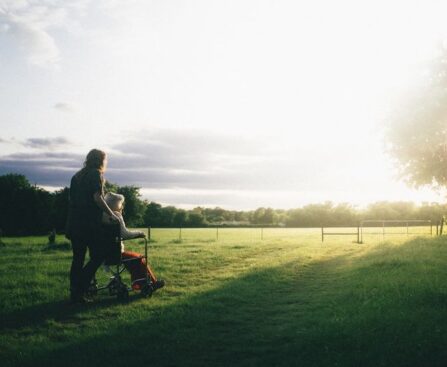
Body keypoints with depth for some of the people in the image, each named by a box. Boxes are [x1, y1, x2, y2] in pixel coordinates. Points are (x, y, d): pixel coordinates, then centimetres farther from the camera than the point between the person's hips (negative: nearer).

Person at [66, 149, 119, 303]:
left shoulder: (77, 176, 18)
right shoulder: (96, 174, -4)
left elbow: (71, 199, 19)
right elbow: (97, 198, -15)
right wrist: (111, 214, -8)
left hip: (74, 222, 8)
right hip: (90, 223, -7)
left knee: (78, 258, 10)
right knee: (98, 255, -1)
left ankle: (75, 293, 10)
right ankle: (79, 289, -10)